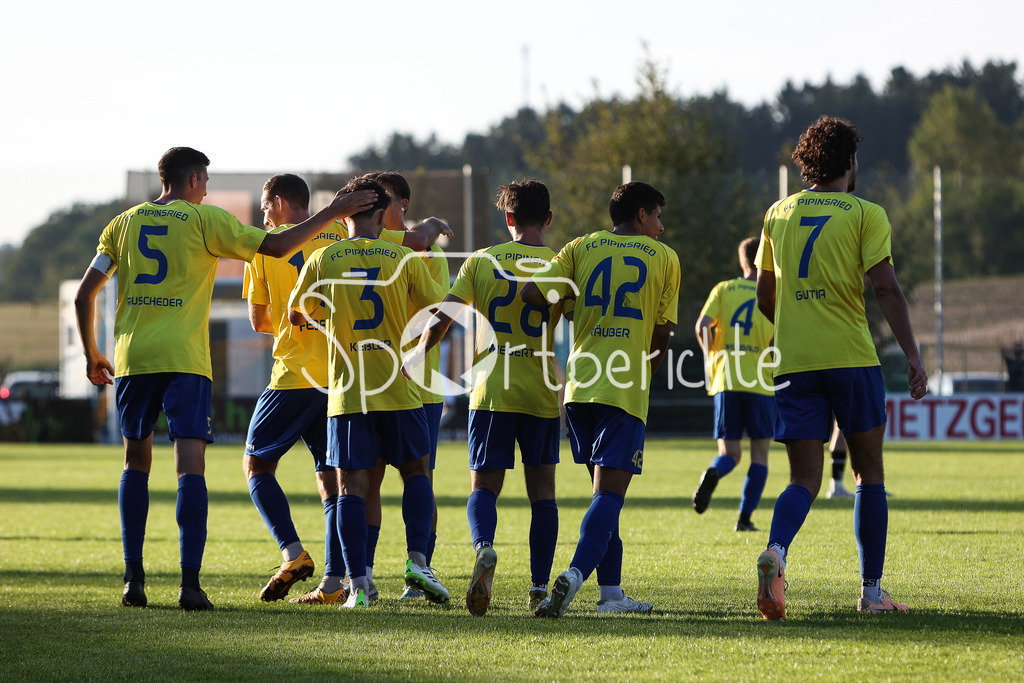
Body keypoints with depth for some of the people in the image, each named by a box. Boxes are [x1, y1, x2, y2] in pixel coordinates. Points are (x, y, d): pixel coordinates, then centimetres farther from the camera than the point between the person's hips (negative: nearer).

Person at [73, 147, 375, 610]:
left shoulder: (124, 223, 14)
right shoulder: (204, 219, 2)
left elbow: (84, 295, 11)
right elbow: (275, 246, -2)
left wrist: (91, 354, 22)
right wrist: (330, 215, 6)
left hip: (132, 359, 4)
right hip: (184, 359, -4)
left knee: (137, 461, 17)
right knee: (191, 466, -6)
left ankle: (134, 580, 11)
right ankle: (190, 583, -17)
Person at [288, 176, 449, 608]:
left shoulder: (322, 259, 1)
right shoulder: (404, 259, 0)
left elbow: (296, 316, 11)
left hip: (347, 391, 0)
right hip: (398, 390, 0)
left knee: (351, 486, 0)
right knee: (417, 472, 15)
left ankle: (358, 584, -7)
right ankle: (417, 560, -3)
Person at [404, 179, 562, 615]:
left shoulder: (481, 262, 2)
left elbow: (441, 320, -2)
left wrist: (415, 359, 12)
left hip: (491, 391, 0)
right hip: (542, 393, 0)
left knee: (484, 485, 2)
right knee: (542, 488, 9)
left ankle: (484, 548, -29)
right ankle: (540, 587, 4)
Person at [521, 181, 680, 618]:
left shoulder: (582, 248, 12)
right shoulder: (664, 259, 7)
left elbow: (531, 293, -1)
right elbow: (662, 335, 5)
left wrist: (568, 304, 18)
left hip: (579, 386, 4)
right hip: (626, 390, -4)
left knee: (605, 488, 16)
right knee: (609, 493, -8)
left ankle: (611, 590, 15)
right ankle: (574, 576, -28)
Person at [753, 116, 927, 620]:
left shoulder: (778, 214, 12)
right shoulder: (865, 214, 0)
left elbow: (765, 299, 18)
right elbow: (886, 288, -10)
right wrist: (912, 356, -11)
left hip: (795, 362, 3)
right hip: (852, 355, -3)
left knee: (804, 478, 0)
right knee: (869, 474, 11)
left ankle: (775, 552, -30)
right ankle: (872, 591, 12)